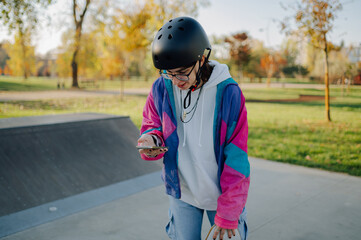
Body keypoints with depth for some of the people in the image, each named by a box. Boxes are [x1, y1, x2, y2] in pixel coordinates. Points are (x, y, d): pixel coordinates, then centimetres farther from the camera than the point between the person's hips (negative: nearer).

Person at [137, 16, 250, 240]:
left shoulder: (229, 93, -18)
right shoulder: (161, 89, -10)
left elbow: (236, 160, -16)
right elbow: (152, 126, 5)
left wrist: (227, 214, -13)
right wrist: (152, 140, -20)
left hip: (223, 194, -2)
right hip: (181, 192, 2)